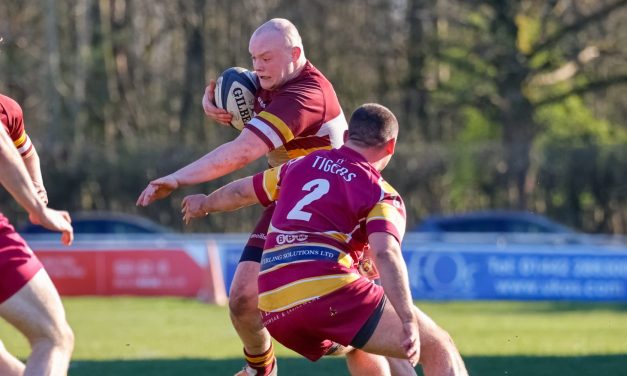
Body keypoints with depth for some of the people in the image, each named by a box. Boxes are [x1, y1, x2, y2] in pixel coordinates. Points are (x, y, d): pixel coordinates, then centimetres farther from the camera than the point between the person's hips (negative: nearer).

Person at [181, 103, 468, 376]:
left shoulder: (302, 165, 21)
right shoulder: (381, 195, 3)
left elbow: (241, 191, 36)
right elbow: (385, 254, -16)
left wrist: (204, 204, 57)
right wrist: (409, 322, -25)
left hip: (274, 312, 7)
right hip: (328, 293, -7)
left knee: (358, 346, 36)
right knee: (438, 347, -4)